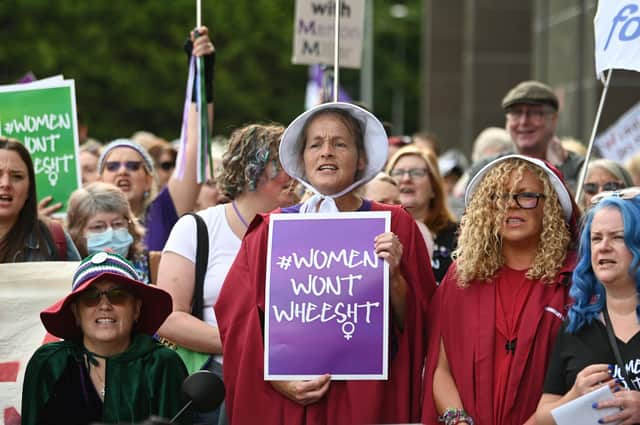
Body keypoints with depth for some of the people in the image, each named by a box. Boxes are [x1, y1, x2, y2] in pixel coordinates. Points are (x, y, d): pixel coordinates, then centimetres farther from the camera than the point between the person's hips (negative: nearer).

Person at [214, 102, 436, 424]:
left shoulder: (394, 226, 2)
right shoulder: (270, 231, 3)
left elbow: (417, 324, 1)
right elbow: (237, 319, 0)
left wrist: (394, 277, -16)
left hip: (369, 399, 0)